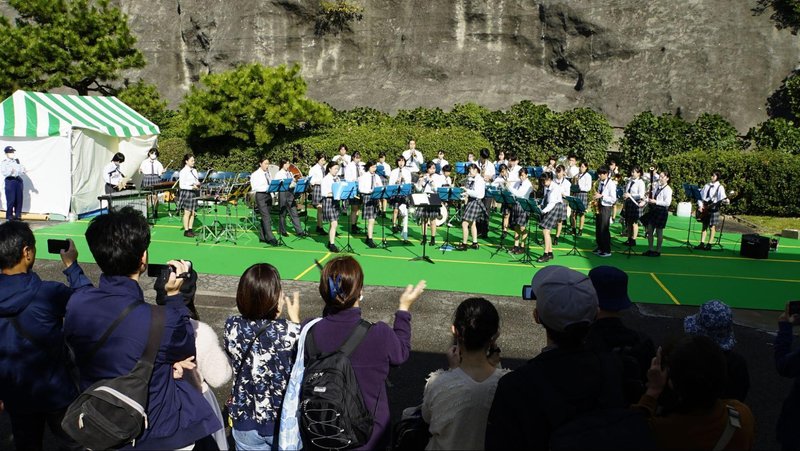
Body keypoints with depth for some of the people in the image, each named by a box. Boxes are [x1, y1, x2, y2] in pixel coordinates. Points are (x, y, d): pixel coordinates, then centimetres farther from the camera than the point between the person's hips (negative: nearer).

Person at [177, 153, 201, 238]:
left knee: (193, 212, 8)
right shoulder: (183, 172, -9)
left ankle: (190, 229, 16)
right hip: (186, 193, -7)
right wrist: (192, 187, -22)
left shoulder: (194, 171, 12)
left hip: (194, 193, 7)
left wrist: (198, 185, -5)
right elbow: (181, 185, -13)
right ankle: (186, 231, 4)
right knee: (187, 212, -3)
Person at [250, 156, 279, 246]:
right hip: (260, 196, -7)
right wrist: (266, 188, -21)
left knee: (264, 217, 10)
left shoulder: (268, 173, 15)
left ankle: (262, 237, 17)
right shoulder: (255, 174, -4)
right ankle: (271, 238, -17)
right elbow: (254, 187, -12)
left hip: (268, 195, 7)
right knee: (266, 217, -13)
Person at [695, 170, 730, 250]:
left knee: (712, 227, 0)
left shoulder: (720, 187, -3)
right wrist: (700, 205, -3)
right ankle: (702, 244, 11)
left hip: (714, 209, -5)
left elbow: (722, 198, -13)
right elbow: (700, 196, 10)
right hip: (704, 209, 5)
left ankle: (709, 244, 3)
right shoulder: (707, 185, 10)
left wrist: (726, 201, -34)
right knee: (704, 226, 8)